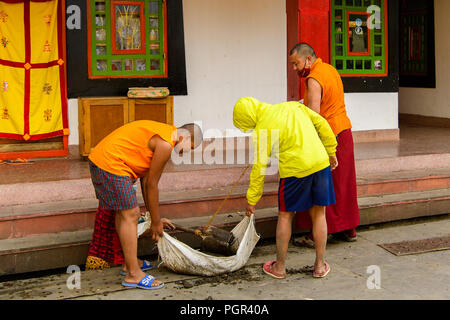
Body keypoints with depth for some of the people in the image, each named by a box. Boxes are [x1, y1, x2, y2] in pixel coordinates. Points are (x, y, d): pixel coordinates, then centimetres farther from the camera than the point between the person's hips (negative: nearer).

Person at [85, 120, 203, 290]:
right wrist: (155, 221, 2)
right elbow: (151, 185, -8)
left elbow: (145, 179, 18)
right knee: (130, 215, -8)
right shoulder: (165, 145, -13)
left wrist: (155, 218, 21)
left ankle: (129, 263, 30)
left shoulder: (160, 133, 18)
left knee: (122, 213, 19)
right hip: (111, 164, -11)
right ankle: (133, 274, -5)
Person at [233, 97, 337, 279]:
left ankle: (279, 267, 21)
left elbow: (259, 168, -2)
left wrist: (252, 200, 6)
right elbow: (321, 124, 13)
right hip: (321, 163, 5)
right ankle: (320, 265, 22)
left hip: (295, 170, -5)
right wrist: (331, 152, 20)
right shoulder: (292, 106, 12)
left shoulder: (262, 130, -3)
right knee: (318, 214, 14)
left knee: (285, 215, 12)